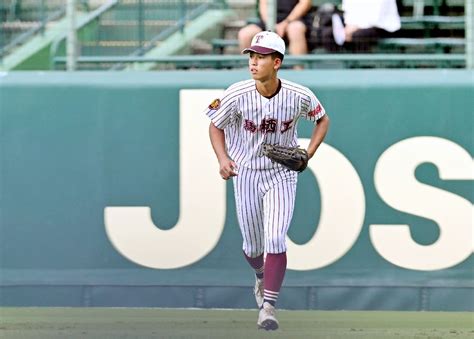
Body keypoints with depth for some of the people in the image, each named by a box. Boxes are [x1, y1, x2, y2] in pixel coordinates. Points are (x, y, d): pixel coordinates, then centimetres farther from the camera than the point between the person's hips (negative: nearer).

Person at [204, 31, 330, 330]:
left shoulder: (299, 96, -16)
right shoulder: (237, 95, -18)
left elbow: (323, 119, 4)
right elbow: (216, 126, -1)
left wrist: (309, 153, -11)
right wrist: (223, 158, -18)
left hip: (282, 174, -1)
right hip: (246, 173, 1)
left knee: (275, 240, -16)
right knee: (253, 246, 10)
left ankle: (268, 306, -10)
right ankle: (261, 275, 46)